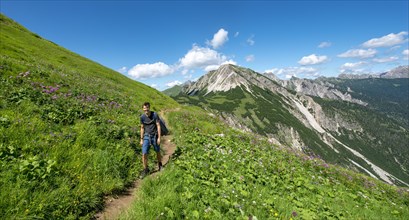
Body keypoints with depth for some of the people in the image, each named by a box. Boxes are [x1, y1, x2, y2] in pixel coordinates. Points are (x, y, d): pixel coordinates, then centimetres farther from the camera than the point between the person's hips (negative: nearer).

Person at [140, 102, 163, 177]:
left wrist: (159, 138, -11)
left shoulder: (155, 115, -11)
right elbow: (142, 128, 6)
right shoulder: (142, 117, -3)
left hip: (154, 136, -1)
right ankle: (145, 169, 14)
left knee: (158, 152, 14)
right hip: (146, 136, 2)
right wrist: (141, 139, 7)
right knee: (144, 154, -6)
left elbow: (158, 126, -9)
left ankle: (160, 165, 40)